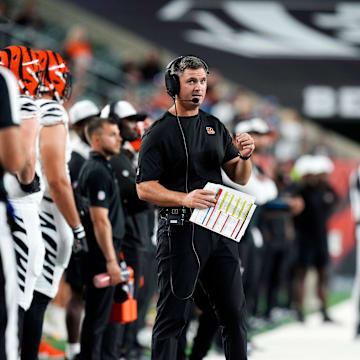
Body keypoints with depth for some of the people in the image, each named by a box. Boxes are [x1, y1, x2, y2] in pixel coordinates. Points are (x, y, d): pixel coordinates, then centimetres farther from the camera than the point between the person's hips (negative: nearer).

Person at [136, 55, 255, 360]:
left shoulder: (215, 127, 15)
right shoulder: (159, 134, -2)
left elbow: (240, 178, 16)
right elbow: (145, 188, -9)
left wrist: (245, 156, -7)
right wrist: (185, 199, -24)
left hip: (220, 229, 6)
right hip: (180, 230, -6)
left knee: (235, 312, 8)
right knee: (173, 316, -5)